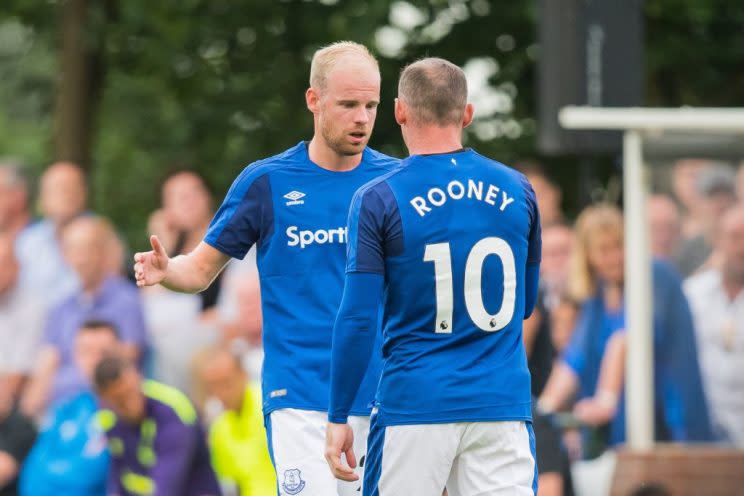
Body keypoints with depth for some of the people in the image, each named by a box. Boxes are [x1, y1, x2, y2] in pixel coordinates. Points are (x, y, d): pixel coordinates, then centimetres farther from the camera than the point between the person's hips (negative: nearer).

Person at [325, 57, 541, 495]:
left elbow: (358, 321, -8)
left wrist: (339, 417, -1)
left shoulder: (378, 200, -5)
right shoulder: (517, 191, 5)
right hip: (504, 406, 2)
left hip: (414, 406, -2)